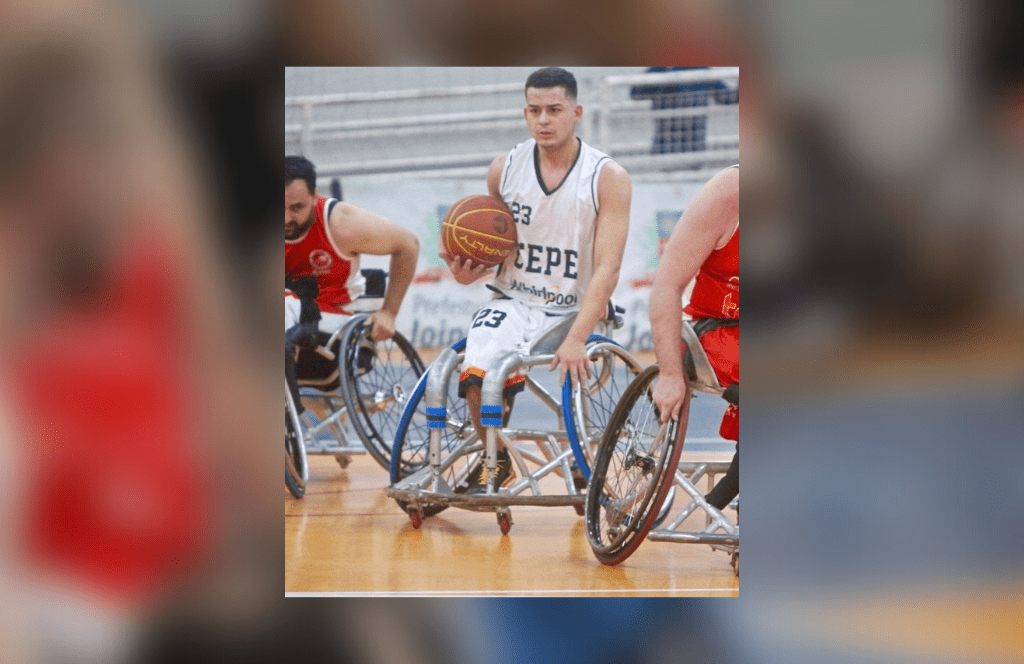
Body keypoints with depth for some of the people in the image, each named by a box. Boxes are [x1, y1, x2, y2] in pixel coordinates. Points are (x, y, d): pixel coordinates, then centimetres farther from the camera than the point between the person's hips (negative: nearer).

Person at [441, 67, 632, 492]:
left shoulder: (608, 178, -7)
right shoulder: (504, 169, 3)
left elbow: (607, 268, -14)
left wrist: (577, 339, -27)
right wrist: (470, 271, -6)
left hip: (572, 312, -2)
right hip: (512, 302, 2)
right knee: (478, 376, -26)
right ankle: (495, 462, 4)